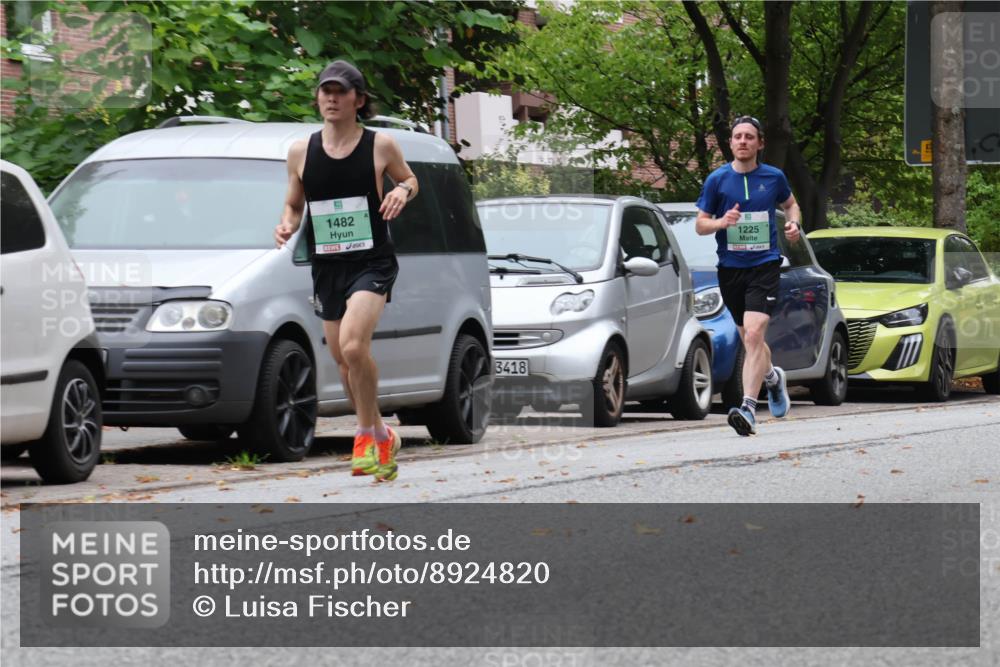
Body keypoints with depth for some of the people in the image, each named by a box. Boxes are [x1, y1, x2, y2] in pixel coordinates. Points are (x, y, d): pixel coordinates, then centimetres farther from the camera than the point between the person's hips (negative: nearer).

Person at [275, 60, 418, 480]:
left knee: (353, 345, -25)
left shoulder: (380, 146, -3)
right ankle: (382, 438, 29)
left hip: (372, 262, -4)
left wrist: (403, 190, -10)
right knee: (344, 363, 10)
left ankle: (367, 435, -10)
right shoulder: (301, 152, 4)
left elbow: (409, 180, 14)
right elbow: (293, 204, 14)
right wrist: (286, 226, -8)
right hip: (326, 267, 5)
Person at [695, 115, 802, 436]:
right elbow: (700, 225, 3)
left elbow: (791, 204, 21)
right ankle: (773, 377, 46)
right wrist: (722, 221, -17)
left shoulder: (773, 177, 2)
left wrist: (793, 223, -1)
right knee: (750, 340, 14)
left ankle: (748, 409, -24)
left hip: (764, 265, -2)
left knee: (753, 335, -19)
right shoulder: (717, 179, 0)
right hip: (730, 268, 2)